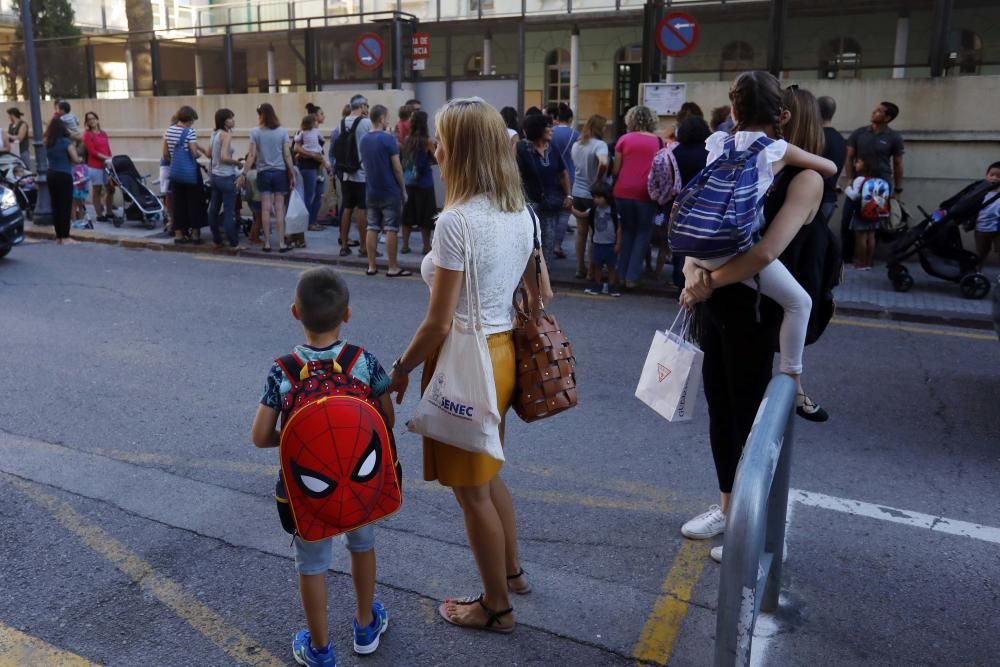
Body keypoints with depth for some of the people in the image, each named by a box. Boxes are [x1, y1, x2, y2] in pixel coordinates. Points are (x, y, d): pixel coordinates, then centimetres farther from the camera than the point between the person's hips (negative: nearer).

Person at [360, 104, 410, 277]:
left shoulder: (364, 139, 7)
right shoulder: (387, 138, -13)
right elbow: (397, 167, -12)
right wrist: (403, 189, -5)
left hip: (371, 191, 6)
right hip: (390, 191, -6)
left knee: (372, 228, 9)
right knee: (391, 229, -2)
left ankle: (371, 266, 11)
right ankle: (393, 268, 1)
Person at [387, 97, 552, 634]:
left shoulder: (457, 220, -22)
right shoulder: (521, 213, 3)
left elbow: (439, 323, -20)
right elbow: (541, 294, 11)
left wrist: (400, 369, -6)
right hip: (501, 352, 8)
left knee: (472, 489, 11)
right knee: (486, 474, 27)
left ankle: (496, 607, 30)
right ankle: (512, 571, 46)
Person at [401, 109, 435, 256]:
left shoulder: (407, 140, 0)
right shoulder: (427, 141, -12)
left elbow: (404, 159, 9)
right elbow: (436, 160, -3)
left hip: (408, 182, 4)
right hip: (424, 183, -4)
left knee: (407, 213, 12)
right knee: (425, 215, 5)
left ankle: (405, 245, 15)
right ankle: (426, 246, 10)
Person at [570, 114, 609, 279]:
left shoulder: (576, 145, 6)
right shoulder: (599, 145, -16)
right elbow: (603, 163, -34)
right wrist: (598, 180, -19)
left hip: (577, 193, 6)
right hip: (593, 195, -6)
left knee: (581, 232, 15)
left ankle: (580, 268, 20)